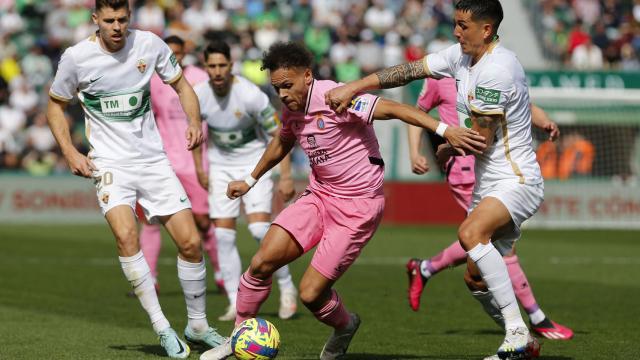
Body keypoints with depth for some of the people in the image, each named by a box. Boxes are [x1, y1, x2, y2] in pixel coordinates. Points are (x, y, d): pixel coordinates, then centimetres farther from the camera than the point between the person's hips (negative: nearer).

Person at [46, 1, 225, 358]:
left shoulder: (150, 44, -4)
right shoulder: (77, 57, -8)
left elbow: (181, 84, 10)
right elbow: (56, 104, 7)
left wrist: (195, 120, -8)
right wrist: (70, 152, -5)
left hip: (154, 160, 3)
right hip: (110, 163, -2)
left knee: (191, 242, -3)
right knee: (126, 235, -27)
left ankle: (198, 325, 18)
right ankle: (163, 328, -19)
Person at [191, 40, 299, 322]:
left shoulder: (250, 94, -23)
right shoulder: (198, 96, -11)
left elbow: (277, 134, -15)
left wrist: (286, 176, -17)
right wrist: (199, 169, 10)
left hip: (254, 164, -4)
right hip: (220, 167, 4)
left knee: (260, 228, -18)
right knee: (223, 235, -4)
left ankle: (286, 287, 1)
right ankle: (236, 304, 2)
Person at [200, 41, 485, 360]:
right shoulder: (291, 110, 4)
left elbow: (393, 109, -27)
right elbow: (281, 144, 27)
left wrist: (445, 131, -37)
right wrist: (250, 180, 38)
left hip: (357, 207, -7)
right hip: (319, 196, 7)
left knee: (310, 293, -10)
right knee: (262, 261, -10)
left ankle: (344, 327, 23)